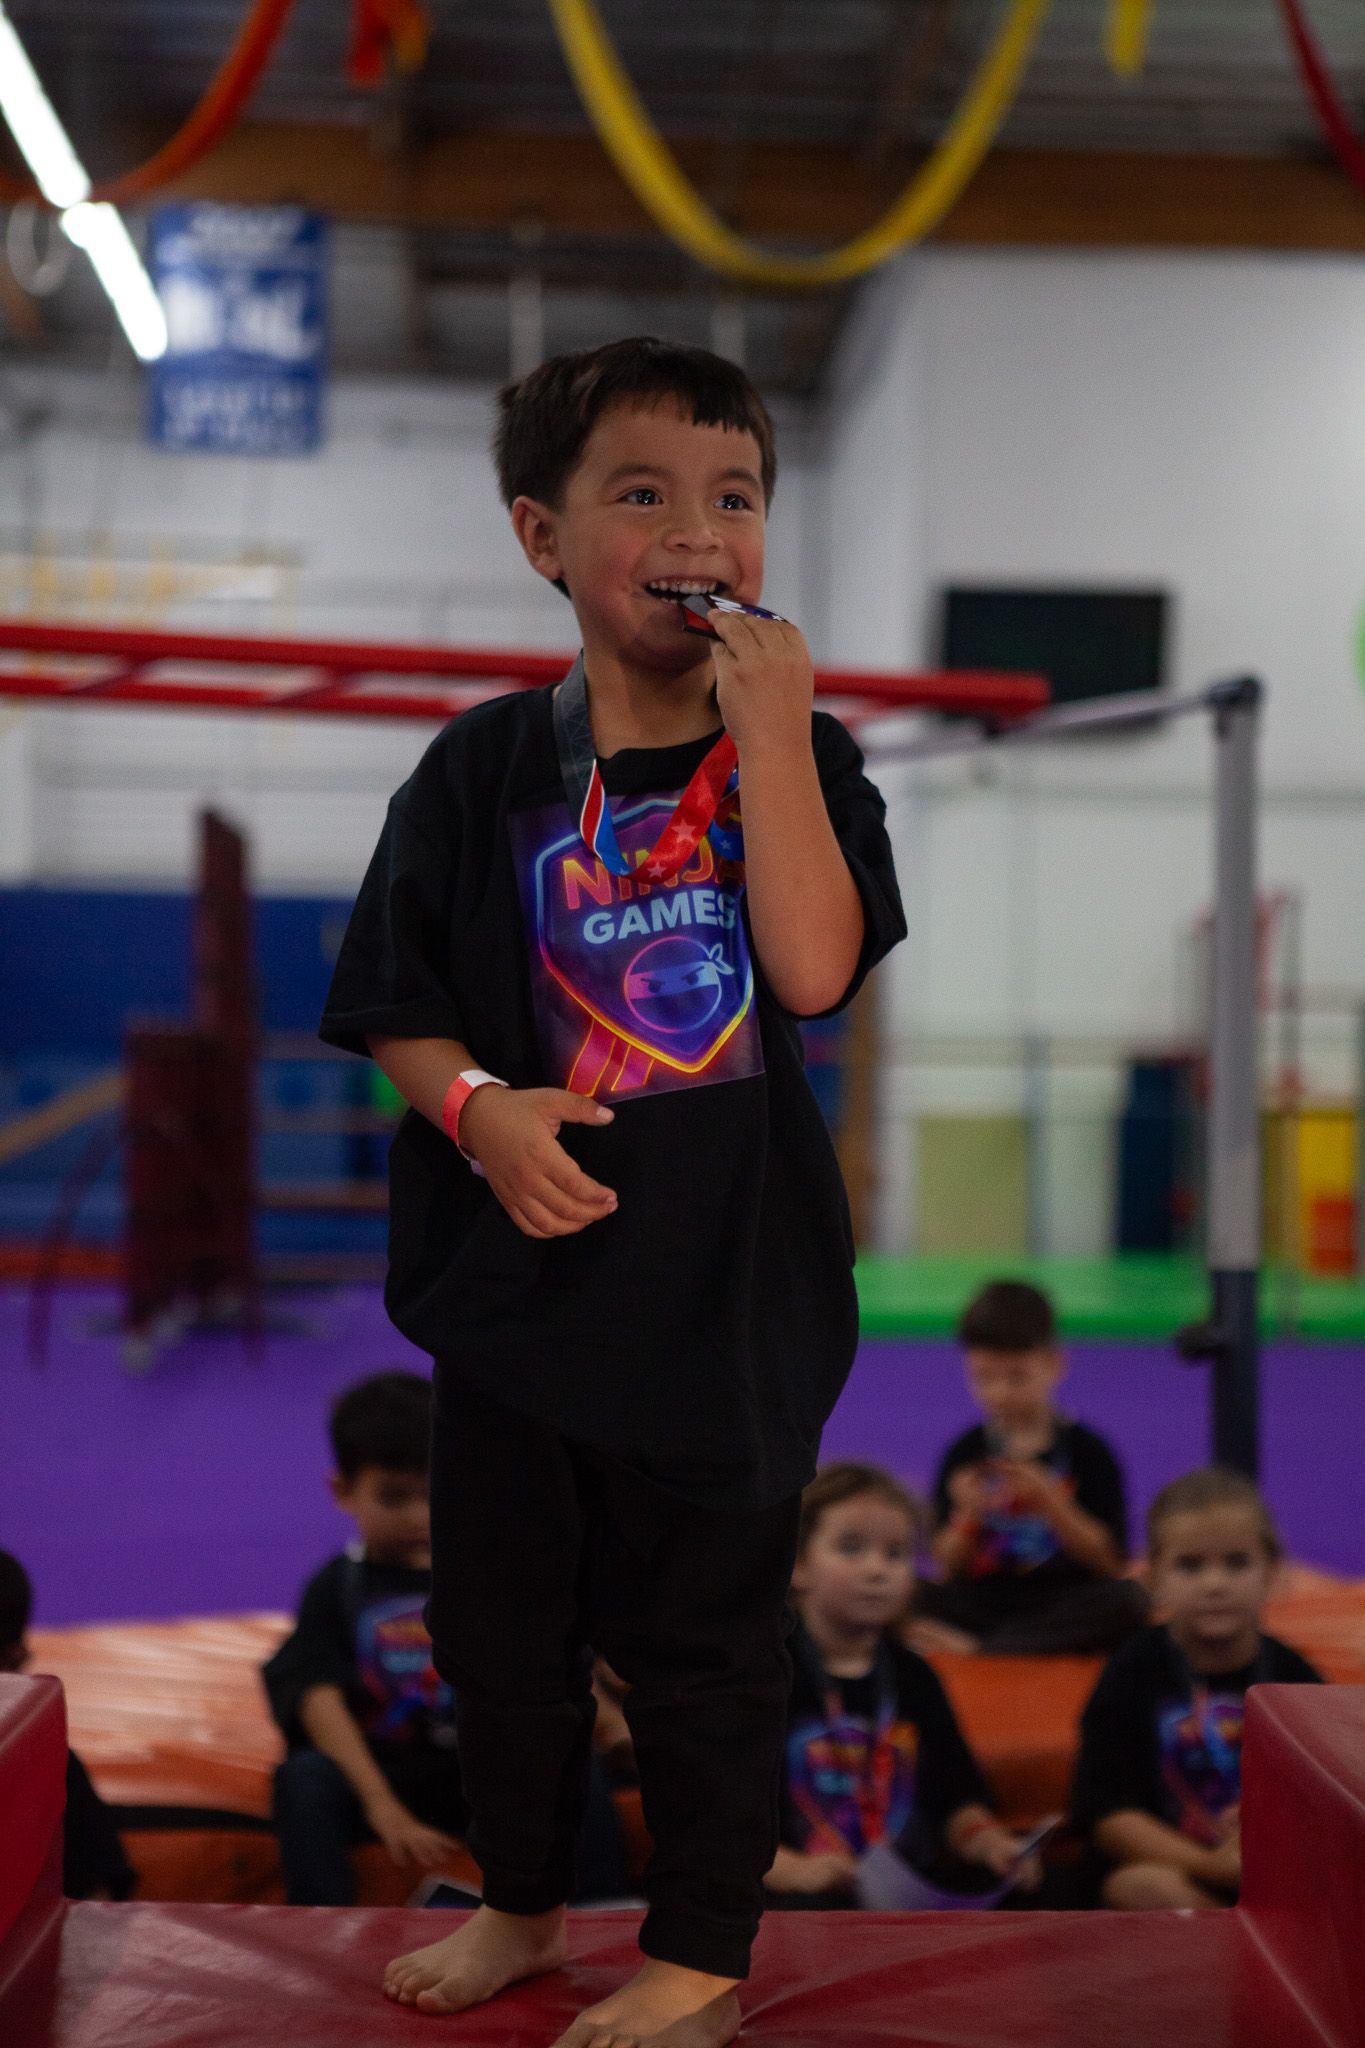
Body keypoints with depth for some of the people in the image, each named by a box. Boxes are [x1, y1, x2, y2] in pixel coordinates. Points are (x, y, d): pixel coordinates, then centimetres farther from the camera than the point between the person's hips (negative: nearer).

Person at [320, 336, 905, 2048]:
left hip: (724, 1283, -2)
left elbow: (815, 972, -19)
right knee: (499, 1616, 17)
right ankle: (519, 1906, 39)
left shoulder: (802, 756, -3)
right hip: (524, 1256, 2)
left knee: (703, 1637, 8)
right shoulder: (486, 768, -1)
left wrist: (767, 731, -21)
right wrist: (478, 1107, -18)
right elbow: (395, 1004, 1)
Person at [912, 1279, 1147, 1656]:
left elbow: (1111, 1564, -4)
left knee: (1128, 1600, -32)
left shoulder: (1086, 1450, 3)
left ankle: (973, 1650, -28)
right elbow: (948, 1568, 5)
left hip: (1065, 1607, 0)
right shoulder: (966, 1452, 6)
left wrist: (1050, 1503, -15)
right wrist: (968, 1516, -14)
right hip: (981, 1603, 0)